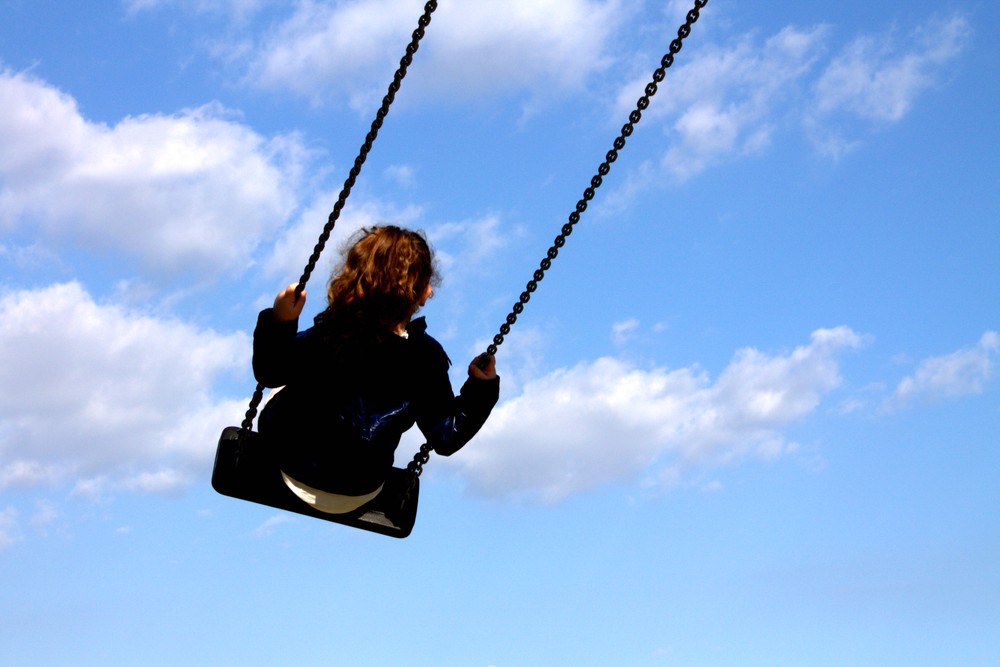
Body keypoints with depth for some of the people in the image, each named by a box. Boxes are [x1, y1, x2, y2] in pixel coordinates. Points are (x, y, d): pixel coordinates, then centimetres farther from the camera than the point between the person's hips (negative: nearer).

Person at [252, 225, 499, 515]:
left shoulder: (325, 336, -29)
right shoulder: (427, 357, -26)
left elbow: (268, 373, -15)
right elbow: (447, 438, -17)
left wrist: (279, 321, -22)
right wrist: (482, 386, -11)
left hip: (294, 470, -1)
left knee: (280, 396, 31)